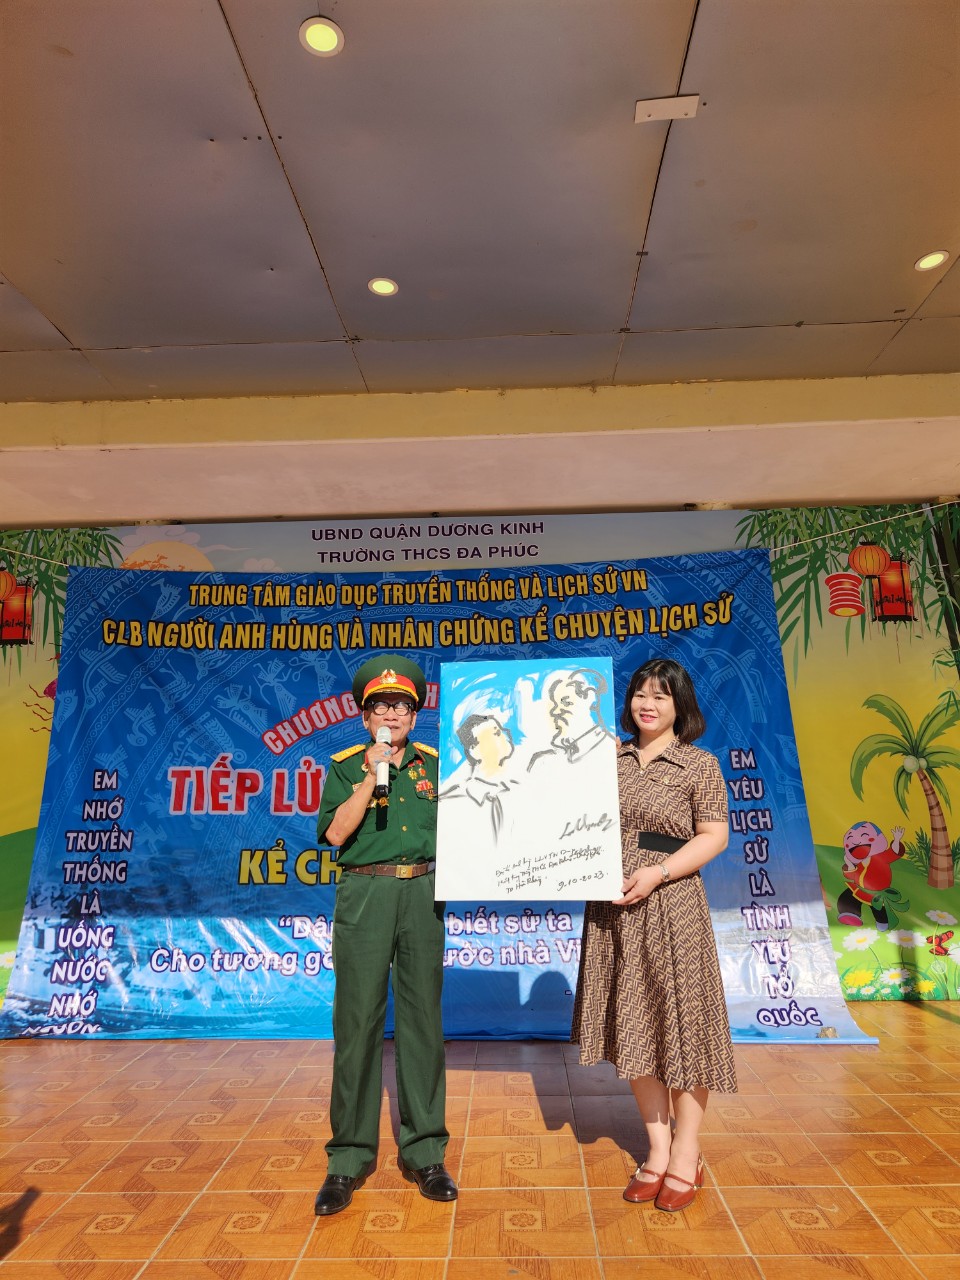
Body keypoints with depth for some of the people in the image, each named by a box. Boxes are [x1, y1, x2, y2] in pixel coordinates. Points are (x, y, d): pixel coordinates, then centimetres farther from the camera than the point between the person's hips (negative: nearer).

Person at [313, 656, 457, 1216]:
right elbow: (335, 832, -9)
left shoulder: (434, 764, 10)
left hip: (423, 895, 2)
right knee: (358, 1022, 3)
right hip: (365, 895, -2)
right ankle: (349, 1160, 18)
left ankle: (425, 1152, 23)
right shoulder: (346, 766, 3)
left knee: (424, 1020, 9)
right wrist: (371, 777, -14)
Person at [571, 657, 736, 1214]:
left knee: (681, 1021, 6)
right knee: (632, 1026, 12)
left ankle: (687, 1157, 26)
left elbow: (714, 835, -6)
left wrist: (657, 873, -16)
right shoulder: (610, 759, 8)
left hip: (671, 904, -4)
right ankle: (658, 1150, 30)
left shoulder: (699, 765, -3)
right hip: (611, 907, 4)